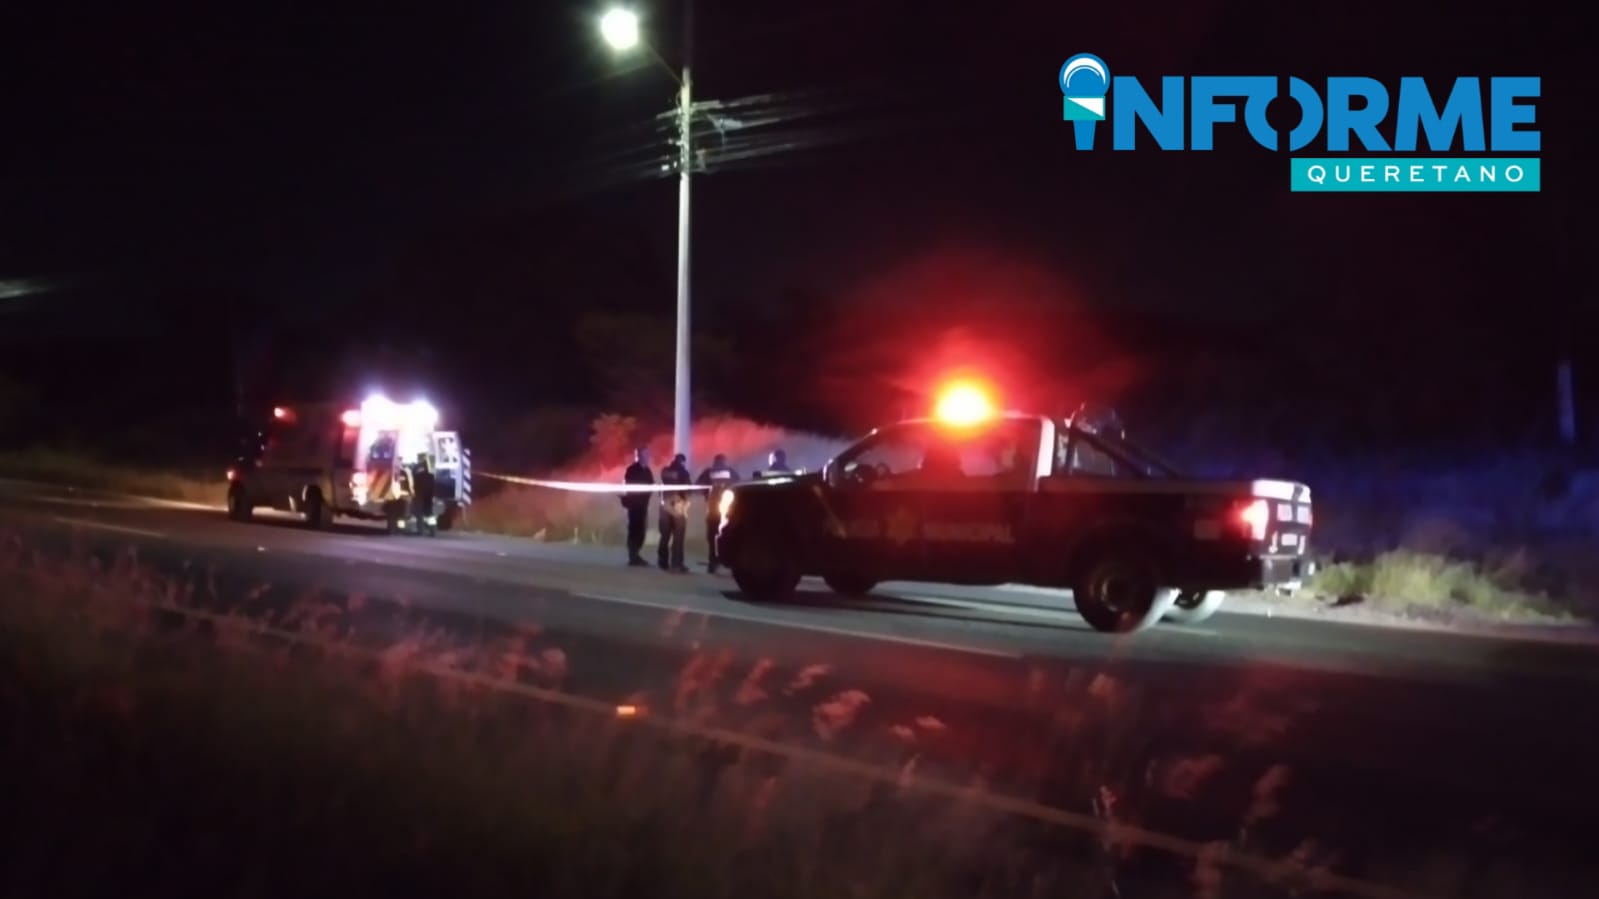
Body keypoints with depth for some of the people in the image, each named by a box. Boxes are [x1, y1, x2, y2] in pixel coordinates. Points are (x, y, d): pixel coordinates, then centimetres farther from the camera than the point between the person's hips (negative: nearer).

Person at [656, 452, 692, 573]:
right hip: (678, 505, -5)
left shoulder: (665, 471, 5)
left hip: (666, 504, 5)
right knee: (678, 537, -4)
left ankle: (663, 562, 12)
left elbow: (663, 486, 13)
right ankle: (676, 564, -9)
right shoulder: (683, 472, -7)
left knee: (665, 536, 10)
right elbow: (688, 488, -6)